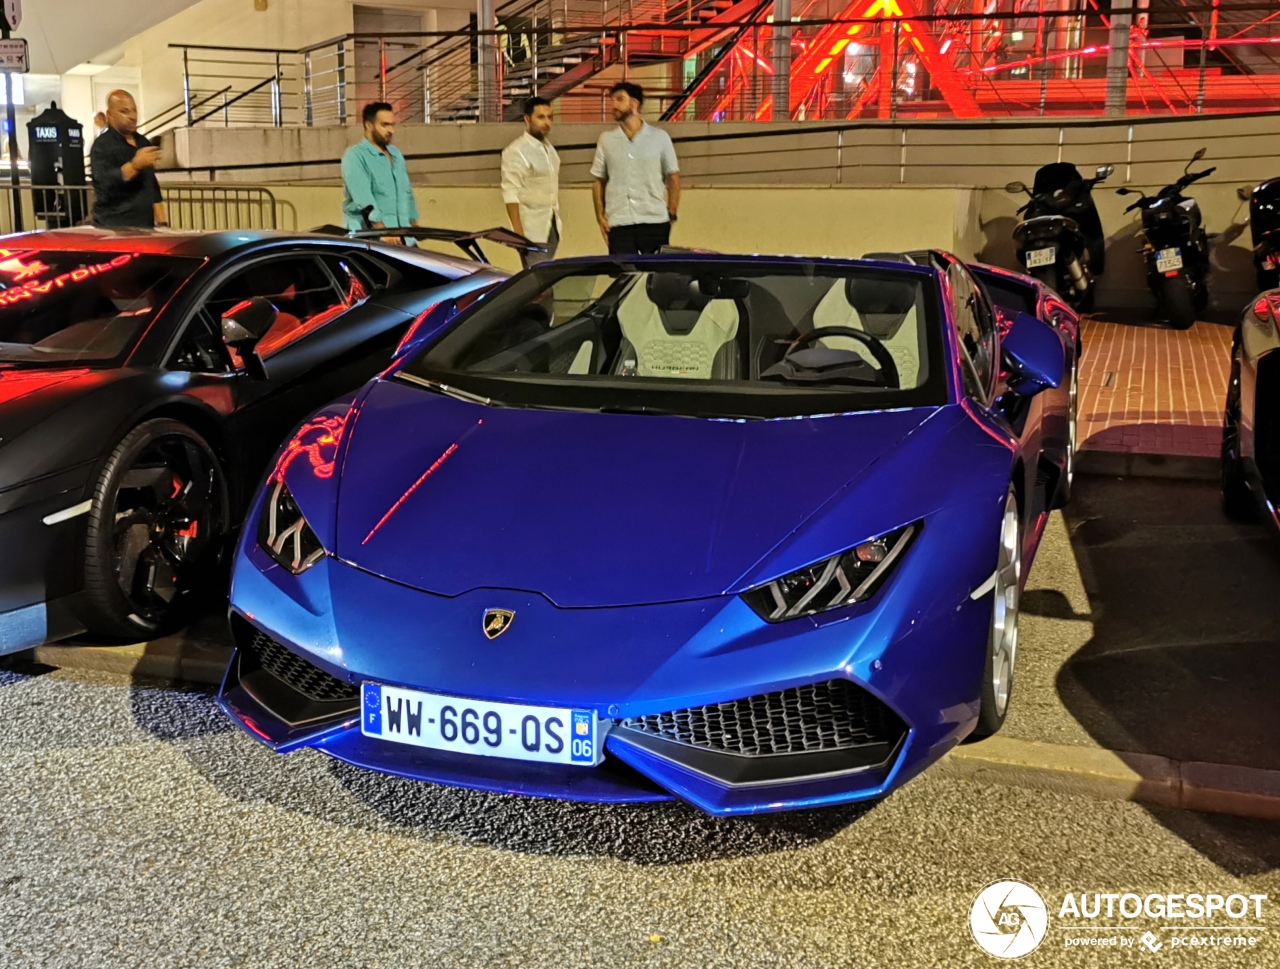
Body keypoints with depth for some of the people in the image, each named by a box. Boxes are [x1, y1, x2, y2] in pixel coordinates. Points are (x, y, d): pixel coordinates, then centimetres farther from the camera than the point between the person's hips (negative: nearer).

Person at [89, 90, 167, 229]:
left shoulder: (143, 143, 17)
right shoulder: (102, 145, -5)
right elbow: (104, 182, -22)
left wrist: (162, 222, 15)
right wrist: (135, 165, -34)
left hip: (145, 226, 6)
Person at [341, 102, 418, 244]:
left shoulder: (396, 154, 18)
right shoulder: (355, 156, -7)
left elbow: (407, 192, 25)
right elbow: (364, 200, -20)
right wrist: (382, 230, -30)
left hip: (400, 234, 7)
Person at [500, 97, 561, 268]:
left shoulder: (549, 148, 12)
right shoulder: (515, 152, -10)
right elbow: (511, 195, -15)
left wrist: (556, 222, 12)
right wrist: (519, 233, -21)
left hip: (552, 226, 7)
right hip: (532, 230, -7)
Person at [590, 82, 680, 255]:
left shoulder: (660, 138, 4)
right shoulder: (606, 140, 9)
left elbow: (673, 178, 8)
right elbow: (598, 181, 12)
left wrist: (672, 215, 0)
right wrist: (600, 217, 3)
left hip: (654, 222, -1)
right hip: (618, 224, 1)